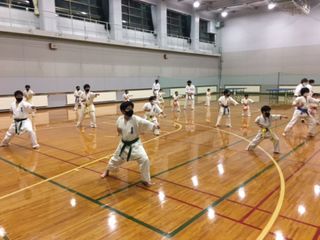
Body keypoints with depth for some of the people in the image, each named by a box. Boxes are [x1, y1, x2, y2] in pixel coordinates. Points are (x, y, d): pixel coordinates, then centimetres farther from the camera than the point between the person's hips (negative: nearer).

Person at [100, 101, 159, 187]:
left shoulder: (136, 119, -22)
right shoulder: (120, 119, -8)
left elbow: (146, 123, -38)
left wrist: (154, 126, -56)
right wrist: (118, 131, -13)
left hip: (135, 144, -3)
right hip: (124, 145, 4)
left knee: (144, 159, -21)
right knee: (116, 159, 22)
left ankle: (145, 180, 2)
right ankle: (107, 171, 57)